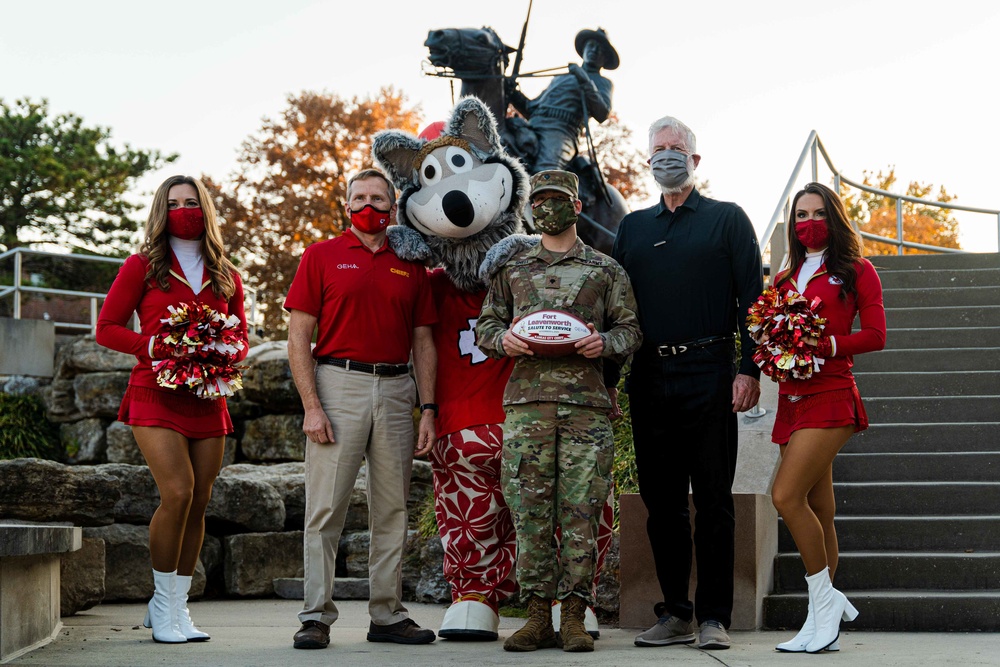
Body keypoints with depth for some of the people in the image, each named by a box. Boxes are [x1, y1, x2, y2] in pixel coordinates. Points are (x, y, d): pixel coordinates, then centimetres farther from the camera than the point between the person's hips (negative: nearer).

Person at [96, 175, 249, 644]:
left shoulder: (226, 276, 14)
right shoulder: (142, 267, 4)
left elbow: (241, 336, 20)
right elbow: (107, 328, 2)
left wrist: (227, 359, -3)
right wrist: (153, 346, -13)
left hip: (207, 400, 4)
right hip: (156, 396, -4)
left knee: (198, 504, 3)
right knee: (177, 492, -18)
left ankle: (177, 606, 15)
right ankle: (164, 606, -3)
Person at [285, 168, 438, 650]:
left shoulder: (410, 266, 14)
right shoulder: (321, 256, 4)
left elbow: (423, 343, 14)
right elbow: (299, 337, -1)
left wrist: (428, 410, 4)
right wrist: (311, 406, -10)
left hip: (396, 390, 4)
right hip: (338, 381, -3)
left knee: (392, 508, 6)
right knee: (326, 506, -4)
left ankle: (388, 615, 13)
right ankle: (316, 617, 0)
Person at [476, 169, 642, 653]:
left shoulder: (606, 270, 13)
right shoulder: (511, 269, 17)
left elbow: (630, 330, 11)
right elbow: (484, 325, 18)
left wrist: (603, 343, -10)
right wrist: (503, 339, -4)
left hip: (586, 402, -1)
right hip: (527, 399, 2)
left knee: (581, 511, -4)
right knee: (529, 510, -1)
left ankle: (574, 616, 1)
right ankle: (538, 614, 5)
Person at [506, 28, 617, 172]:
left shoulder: (602, 83, 21)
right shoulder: (560, 77, 37)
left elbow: (602, 114, 0)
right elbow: (531, 108, 32)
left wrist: (585, 82, -8)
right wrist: (513, 94, 15)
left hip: (560, 131, -6)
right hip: (532, 128, 6)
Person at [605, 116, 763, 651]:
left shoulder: (727, 219, 7)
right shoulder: (633, 227, 18)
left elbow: (751, 298, 0)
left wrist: (748, 369, -11)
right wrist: (606, 379, 8)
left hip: (708, 373, -4)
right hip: (649, 378, 4)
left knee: (713, 499, -3)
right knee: (661, 500, 5)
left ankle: (714, 617, 2)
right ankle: (675, 614, 12)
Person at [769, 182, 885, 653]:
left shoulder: (856, 271, 4)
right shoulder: (786, 278, 19)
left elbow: (874, 335, -3)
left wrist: (823, 345, -15)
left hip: (830, 395, -5)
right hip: (793, 399, 5)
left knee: (786, 496, -19)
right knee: (818, 512, 6)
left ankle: (824, 599, -5)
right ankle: (825, 618, 10)